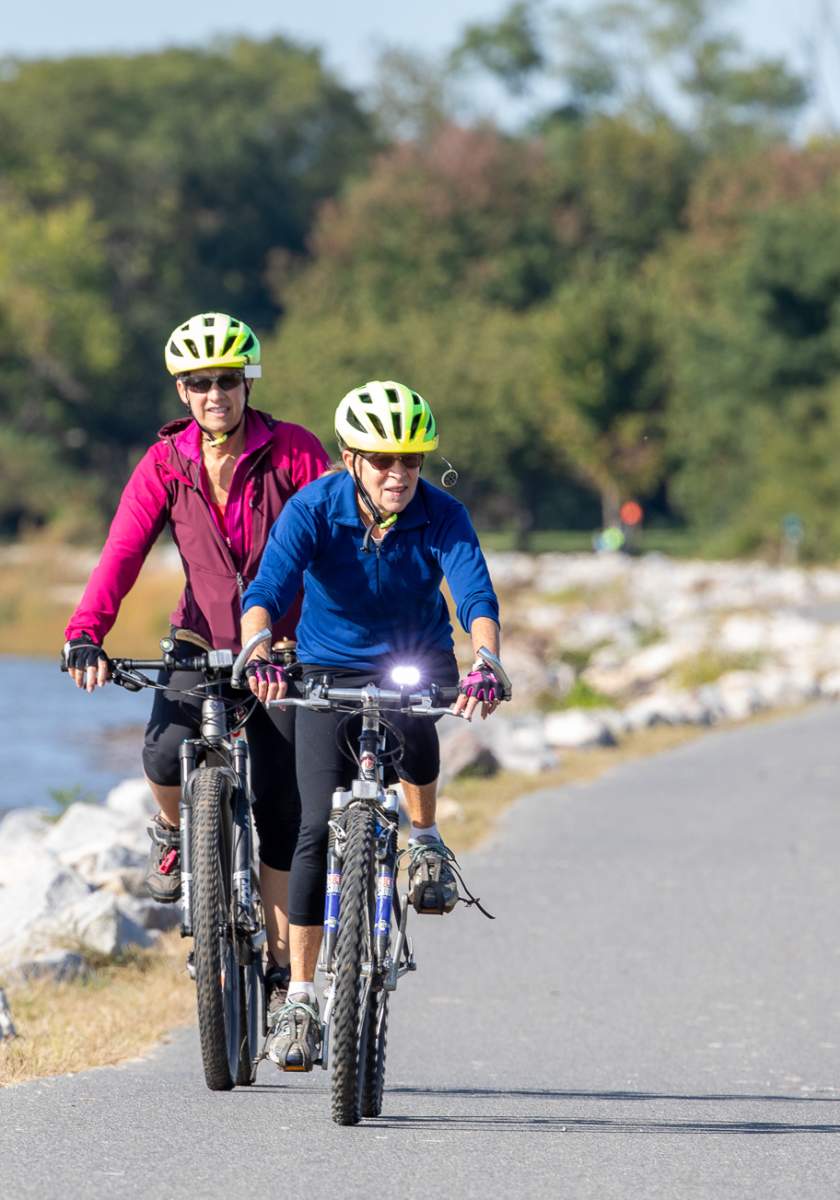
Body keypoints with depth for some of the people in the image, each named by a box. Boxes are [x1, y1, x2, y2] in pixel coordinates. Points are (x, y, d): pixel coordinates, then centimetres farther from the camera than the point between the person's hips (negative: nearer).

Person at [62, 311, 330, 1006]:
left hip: (285, 648, -1)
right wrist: (86, 636, -28)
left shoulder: (294, 451, -10)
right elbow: (122, 552, -14)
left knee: (280, 808, -3)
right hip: (204, 641, 1)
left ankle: (284, 968, 9)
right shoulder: (166, 465, -4)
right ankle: (173, 831, 9)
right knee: (167, 752, -27)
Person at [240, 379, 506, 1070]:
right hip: (330, 669, 0)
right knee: (320, 827, -11)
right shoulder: (313, 511, -21)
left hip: (417, 660, 0)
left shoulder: (442, 516, -20)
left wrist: (485, 663, -54)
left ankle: (424, 838, -3)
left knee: (411, 726, -36)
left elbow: (477, 596, -34)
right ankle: (300, 996, -2)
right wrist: (260, 651, -55)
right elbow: (266, 591, -33)